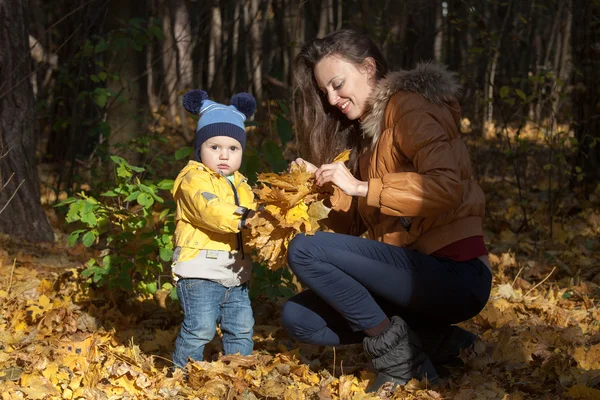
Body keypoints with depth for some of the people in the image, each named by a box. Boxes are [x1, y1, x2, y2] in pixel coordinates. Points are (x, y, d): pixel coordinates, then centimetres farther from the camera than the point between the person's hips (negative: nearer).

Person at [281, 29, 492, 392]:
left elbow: (447, 186, -24)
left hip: (454, 275, -10)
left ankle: (392, 346, -8)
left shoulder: (409, 106, -7)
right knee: (297, 317, 3)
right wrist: (322, 186, -3)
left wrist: (361, 188, -20)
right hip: (416, 273, 10)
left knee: (304, 251, -19)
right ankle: (435, 341, 0)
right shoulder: (365, 130, 19)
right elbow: (354, 224, 15)